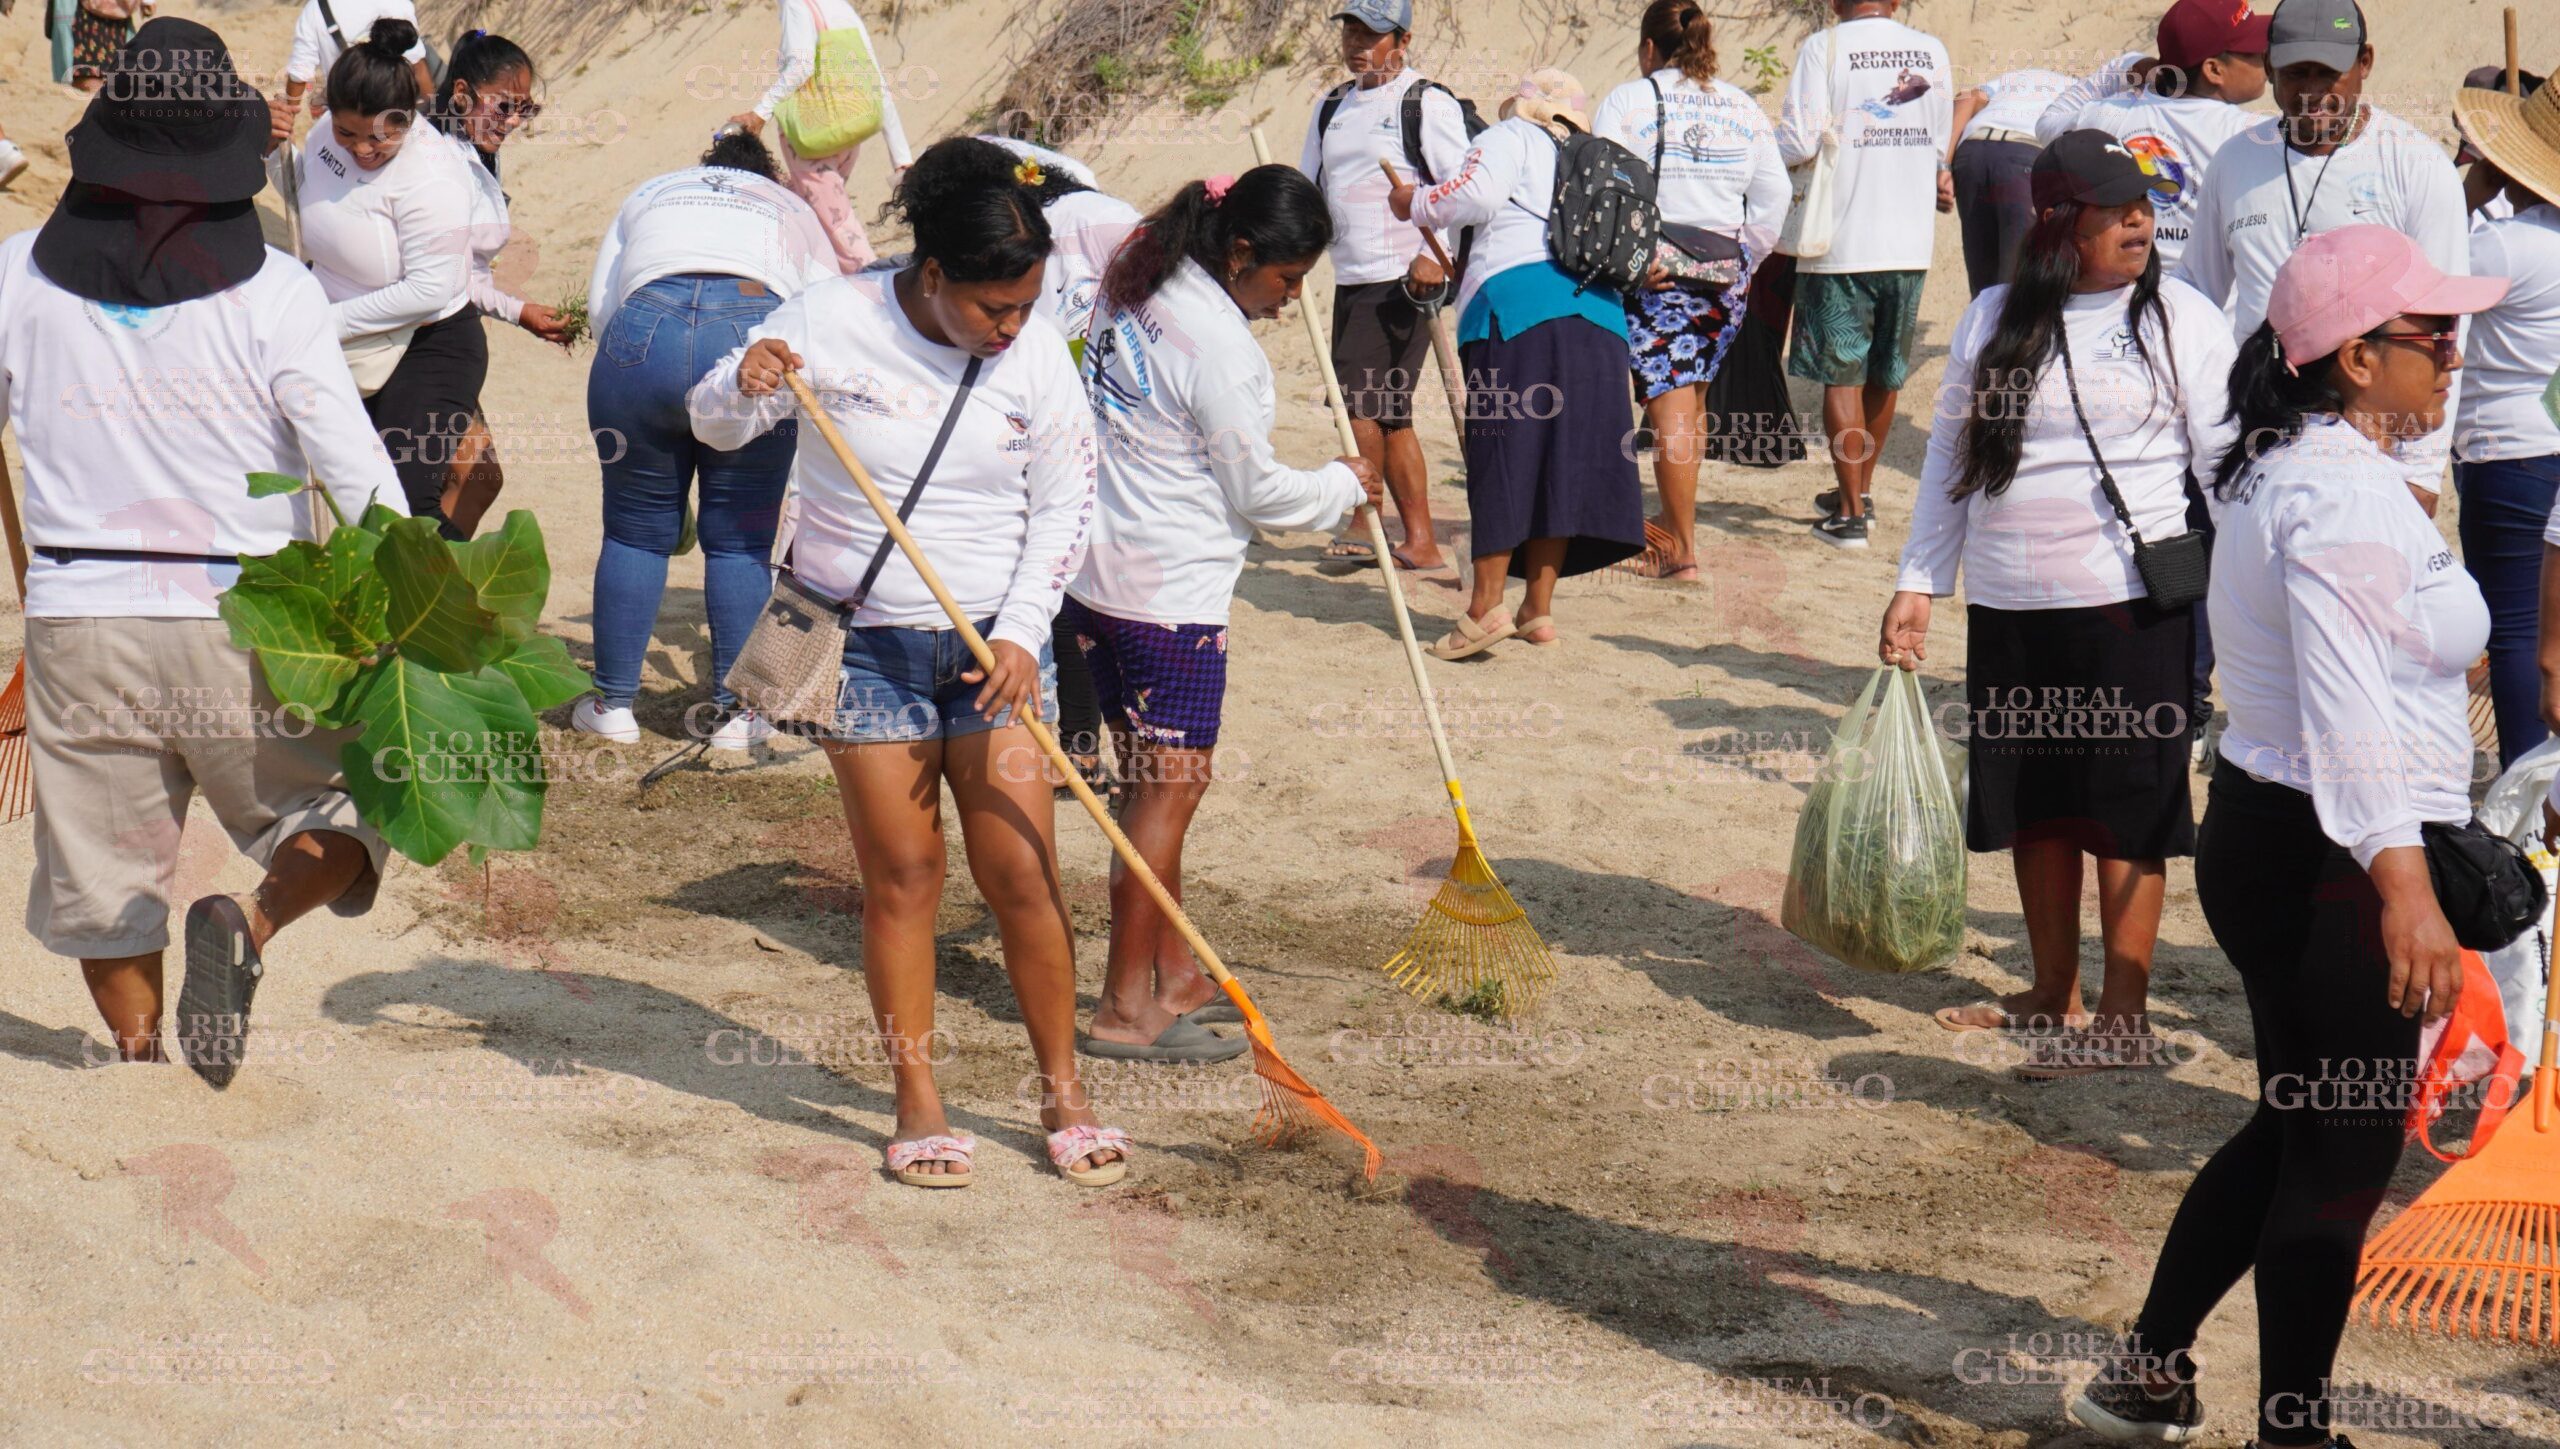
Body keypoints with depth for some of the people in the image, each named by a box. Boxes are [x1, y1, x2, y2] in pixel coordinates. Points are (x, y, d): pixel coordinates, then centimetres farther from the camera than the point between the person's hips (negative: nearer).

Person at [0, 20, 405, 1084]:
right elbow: (359, 475, -11)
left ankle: (140, 1064, 14)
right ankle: (251, 927, -13)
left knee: (104, 876, 16)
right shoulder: (273, 293, -9)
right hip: (246, 625, -2)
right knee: (344, 813, 14)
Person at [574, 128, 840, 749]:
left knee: (636, 531, 12)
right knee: (740, 540, 9)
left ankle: (613, 705, 18)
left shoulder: (649, 194, 34)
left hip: (643, 327, 1)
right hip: (761, 339, -1)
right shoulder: (792, 208, 33)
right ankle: (733, 711, 13)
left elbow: (599, 306, 22)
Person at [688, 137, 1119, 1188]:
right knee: (900, 873, 2)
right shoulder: (832, 321, -10)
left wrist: (1021, 631, -10)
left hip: (992, 640, 1)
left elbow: (1063, 508, 0)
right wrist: (745, 385, -23)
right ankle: (918, 1105, 13)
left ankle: (1063, 1094, 13)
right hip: (865, 639, -1)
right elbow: (714, 426, 0)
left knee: (1022, 873, -1)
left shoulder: (1036, 352, -6)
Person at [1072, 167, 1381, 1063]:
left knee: (1150, 778, 16)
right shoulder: (1218, 344, -20)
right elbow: (1255, 490, -12)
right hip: (1172, 594, -10)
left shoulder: (1132, 288, 7)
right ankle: (1125, 1009, -1)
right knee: (1172, 785, -3)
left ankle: (1172, 973, 25)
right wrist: (1343, 486, 5)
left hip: (1095, 576, 10)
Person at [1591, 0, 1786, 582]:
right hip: (1727, 272, 5)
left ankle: (1681, 553, -6)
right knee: (1692, 401, 18)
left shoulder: (1628, 101, -2)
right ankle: (1677, 524, 29)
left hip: (1654, 272, -5)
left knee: (1669, 407, -5)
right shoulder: (1743, 107, 11)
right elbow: (1773, 199, 9)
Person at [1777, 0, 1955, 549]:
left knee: (1842, 374, 3)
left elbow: (1799, 143, -16)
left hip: (1841, 241, -4)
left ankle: (1850, 515, 1)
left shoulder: (1823, 47, -9)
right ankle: (1858, 491, 32)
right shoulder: (1930, 50, 4)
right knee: (1885, 373, 17)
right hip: (1909, 243, 4)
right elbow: (1939, 148, 13)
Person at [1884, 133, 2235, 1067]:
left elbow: (2226, 465, -1)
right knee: (2035, 804, 12)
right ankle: (2053, 997, 26)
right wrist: (1918, 584, 9)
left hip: (2132, 603, -4)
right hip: (2009, 606, 4)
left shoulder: (2182, 320, -2)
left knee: (2128, 809, -1)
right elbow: (1950, 454, 12)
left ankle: (2124, 1016, 6)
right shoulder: (1994, 319, 6)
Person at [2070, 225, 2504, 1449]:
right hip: (2334, 860, -10)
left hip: (2261, 832, 10)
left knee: (2296, 1125, 21)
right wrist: (2404, 888, -40)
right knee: (2344, 1156, 2)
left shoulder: (2283, 466, 12)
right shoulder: (2343, 495, -21)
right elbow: (2349, 705, -33)